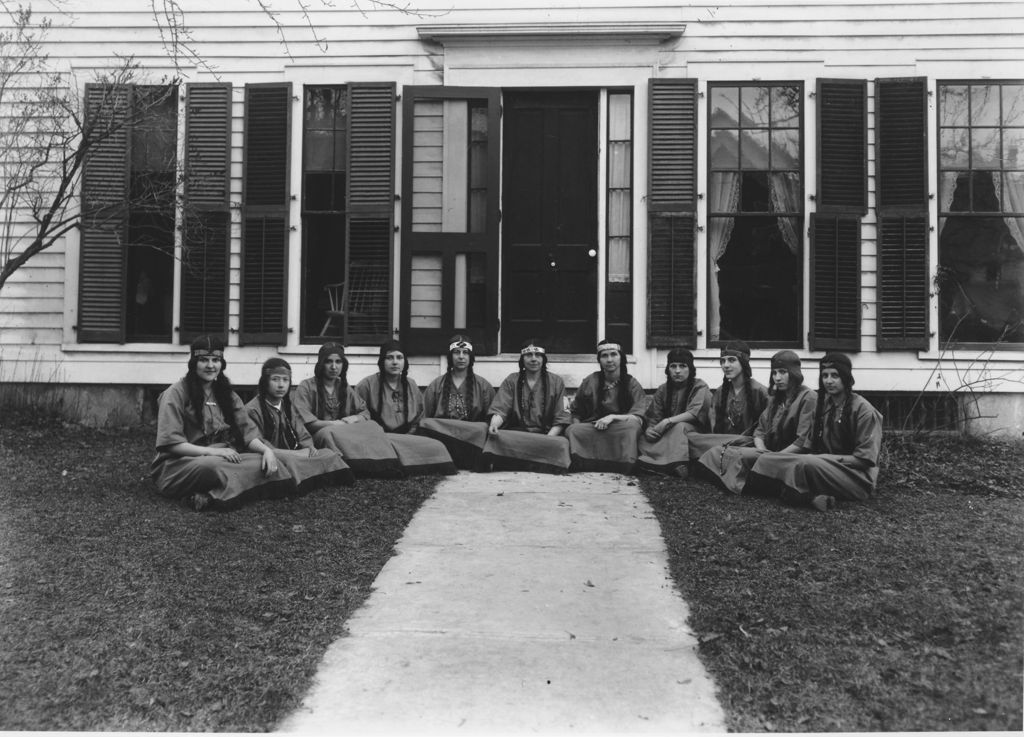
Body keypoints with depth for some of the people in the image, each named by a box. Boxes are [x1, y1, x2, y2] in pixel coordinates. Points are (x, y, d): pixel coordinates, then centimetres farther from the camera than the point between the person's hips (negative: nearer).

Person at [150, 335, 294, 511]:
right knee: (214, 467, -42)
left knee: (263, 462, -25)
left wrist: (266, 450, -14)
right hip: (178, 465, -6)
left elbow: (247, 431, 7)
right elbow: (170, 442, -12)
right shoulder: (176, 393, -4)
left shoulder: (225, 393, 15)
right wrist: (212, 451, -23)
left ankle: (210, 495, -34)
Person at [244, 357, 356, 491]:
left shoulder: (288, 406, 17)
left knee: (328, 453, -13)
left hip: (293, 454, 7)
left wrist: (308, 448, -9)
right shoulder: (252, 409, -8)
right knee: (290, 459, -39)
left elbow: (303, 436, 15)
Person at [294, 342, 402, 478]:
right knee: (329, 433, -40)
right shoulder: (306, 387, 3)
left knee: (372, 427, -22)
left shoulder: (345, 388, 21)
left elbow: (365, 412, 20)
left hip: (345, 432, 5)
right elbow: (305, 421, -8)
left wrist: (354, 418, -3)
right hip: (318, 435, -5)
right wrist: (333, 424, -14)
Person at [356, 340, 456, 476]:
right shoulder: (367, 385, 0)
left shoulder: (411, 386, 16)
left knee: (436, 446, -24)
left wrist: (407, 437, 2)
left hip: (407, 438, 5)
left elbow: (418, 421, 21)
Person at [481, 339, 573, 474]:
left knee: (562, 443, -35)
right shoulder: (511, 381, 14)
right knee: (498, 438, -33)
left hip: (548, 434, -1)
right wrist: (494, 424, -23)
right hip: (516, 433, 1)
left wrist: (547, 439, -14)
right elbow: (499, 410, 2)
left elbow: (561, 419, 4)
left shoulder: (556, 382, 12)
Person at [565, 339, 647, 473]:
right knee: (573, 431, -31)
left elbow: (638, 418, -9)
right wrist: (579, 430, -6)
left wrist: (612, 417, -23)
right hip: (591, 429, 1)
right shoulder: (590, 381, 6)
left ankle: (621, 476, -26)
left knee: (631, 426, -34)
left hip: (621, 432, -1)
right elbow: (576, 412, 14)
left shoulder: (632, 384, 2)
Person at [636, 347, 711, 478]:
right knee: (643, 440, -24)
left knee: (680, 427, -36)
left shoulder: (700, 386, -1)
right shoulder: (663, 390, 12)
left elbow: (694, 413, -16)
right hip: (666, 435, 4)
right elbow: (652, 417, 5)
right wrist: (649, 430, -18)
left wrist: (668, 421, -25)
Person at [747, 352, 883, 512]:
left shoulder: (863, 409, -9)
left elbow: (865, 459, -12)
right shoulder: (822, 404, 12)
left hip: (859, 478, -7)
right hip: (826, 469, 7)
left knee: (809, 464, -38)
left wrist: (825, 458, -17)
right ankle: (813, 497, -28)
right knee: (767, 459, -14)